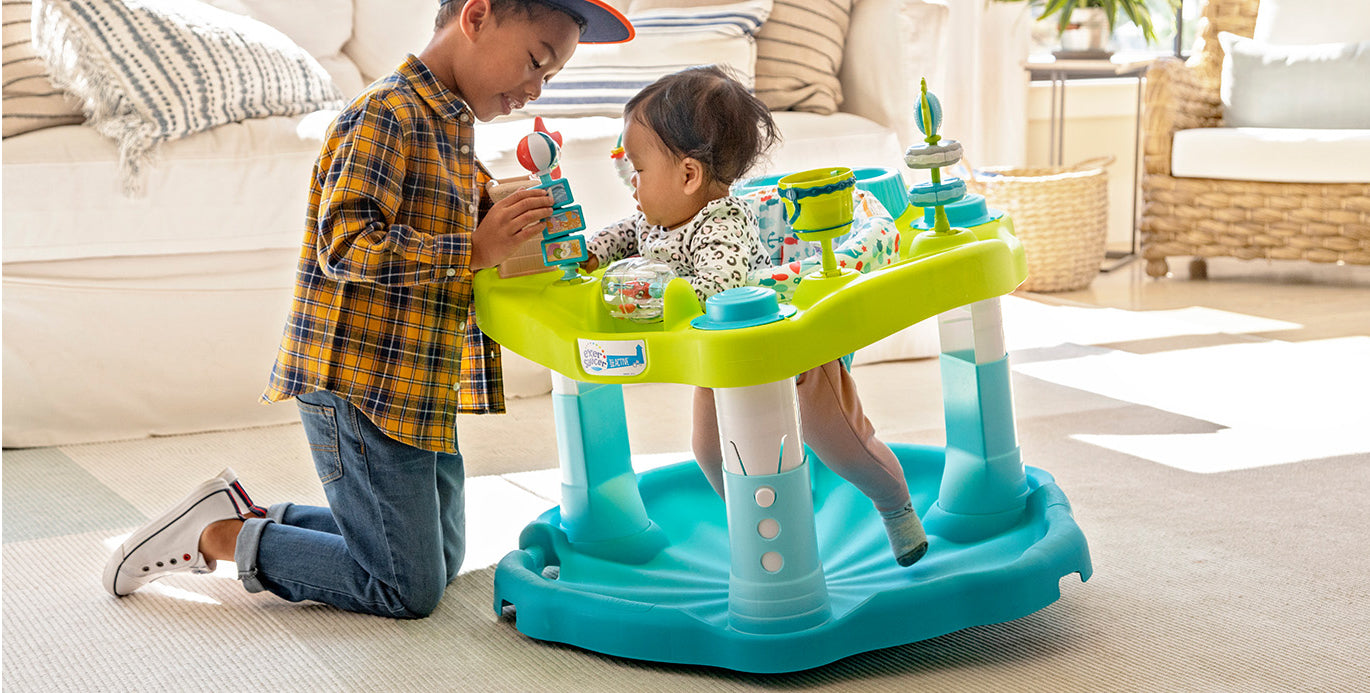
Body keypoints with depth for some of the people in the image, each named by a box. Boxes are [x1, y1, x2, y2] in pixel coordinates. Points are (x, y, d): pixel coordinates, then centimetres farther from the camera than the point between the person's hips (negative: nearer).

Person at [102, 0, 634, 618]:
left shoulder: (451, 130, 17)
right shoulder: (388, 114, -15)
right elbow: (347, 246, -25)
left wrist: (510, 239, 10)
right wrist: (473, 251, -24)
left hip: (419, 395, 10)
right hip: (360, 388, -10)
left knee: (439, 562, 17)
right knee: (409, 591, -5)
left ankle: (252, 521, 20)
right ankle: (216, 535, 3)